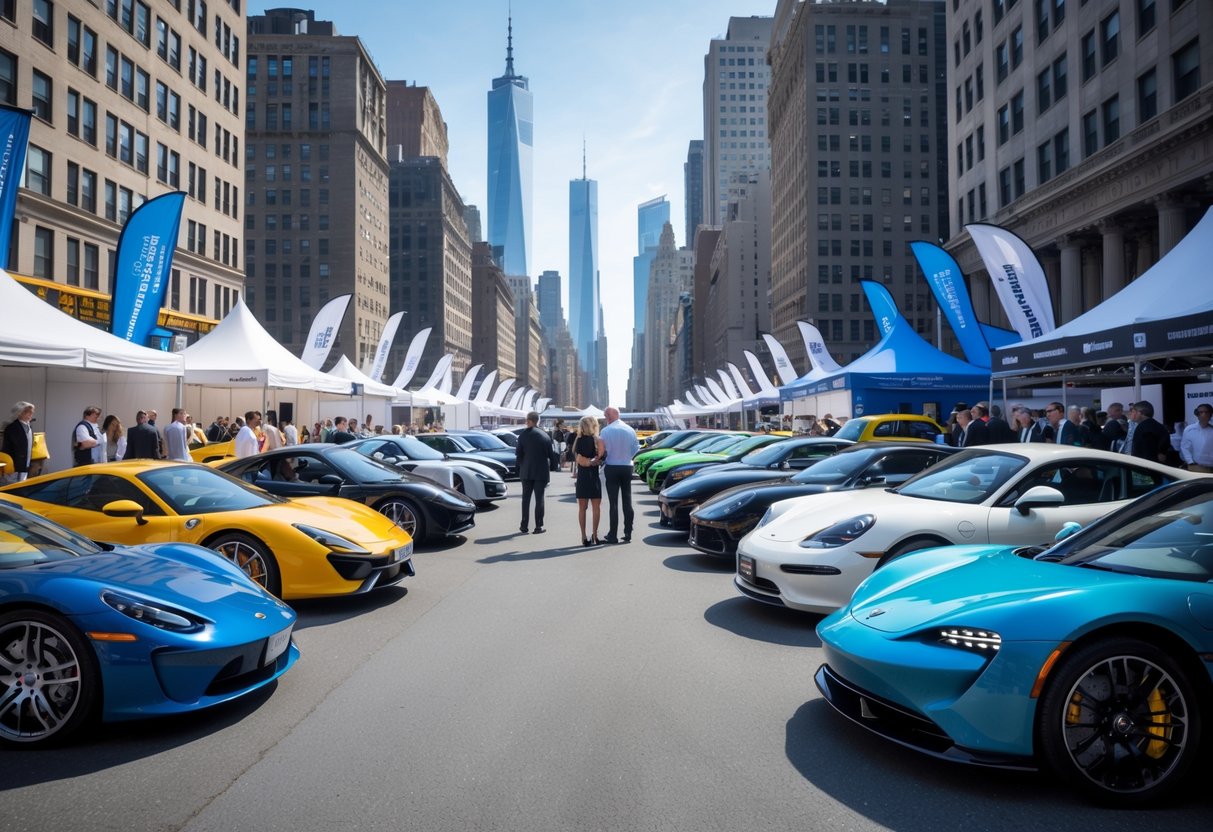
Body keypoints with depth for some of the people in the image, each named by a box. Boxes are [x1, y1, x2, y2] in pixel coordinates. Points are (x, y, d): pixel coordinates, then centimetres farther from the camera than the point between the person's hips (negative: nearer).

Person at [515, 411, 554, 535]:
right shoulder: (545, 436, 0)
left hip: (526, 472, 0)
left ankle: (524, 526, 10)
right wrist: (549, 468, 13)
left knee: (526, 499, 9)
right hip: (541, 472, 1)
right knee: (539, 499, 3)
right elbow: (550, 454, 2)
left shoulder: (523, 435, -5)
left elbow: (518, 453, -2)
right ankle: (538, 526, 1)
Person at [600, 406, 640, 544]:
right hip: (627, 468, 3)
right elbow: (636, 449, 6)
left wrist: (603, 460, 6)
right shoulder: (630, 430, 1)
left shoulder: (606, 431, -11)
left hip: (612, 468, -3)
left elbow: (602, 451, -12)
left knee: (613, 503, -1)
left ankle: (613, 535, 1)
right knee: (627, 502, 9)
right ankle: (628, 534, 10)